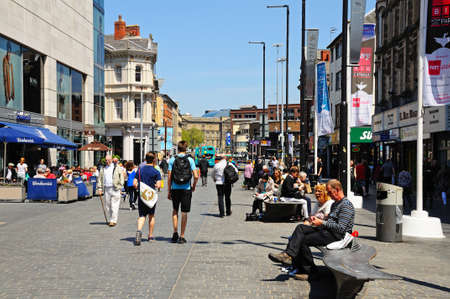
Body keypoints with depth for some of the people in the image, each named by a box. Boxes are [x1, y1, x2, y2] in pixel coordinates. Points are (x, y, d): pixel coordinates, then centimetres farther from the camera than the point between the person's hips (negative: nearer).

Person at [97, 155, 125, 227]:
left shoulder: (116, 168, 4)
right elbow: (100, 179, 17)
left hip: (115, 189, -4)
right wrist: (99, 188, 8)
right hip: (106, 189, 4)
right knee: (107, 206, 6)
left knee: (114, 206, -8)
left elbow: (121, 176, 1)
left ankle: (114, 221, -7)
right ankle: (109, 220, 16)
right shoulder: (103, 169, 16)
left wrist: (120, 186, -7)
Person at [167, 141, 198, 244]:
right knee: (184, 213, 6)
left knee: (175, 211, 19)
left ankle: (175, 232, 8)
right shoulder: (190, 160, -2)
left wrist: (169, 191, 5)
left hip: (175, 189, 1)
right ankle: (182, 236, 8)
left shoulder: (172, 160, -1)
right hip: (186, 189, -1)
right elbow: (196, 176, -8)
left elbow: (169, 177, -2)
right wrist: (194, 186, 10)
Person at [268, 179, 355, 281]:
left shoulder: (346, 205, -11)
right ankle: (288, 254, -21)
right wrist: (318, 219, 7)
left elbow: (341, 228, -20)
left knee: (304, 240, -19)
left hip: (337, 236, -10)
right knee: (300, 227, -9)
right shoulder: (335, 204, 22)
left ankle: (309, 270, -7)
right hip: (326, 230, 10)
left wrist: (322, 223, -15)